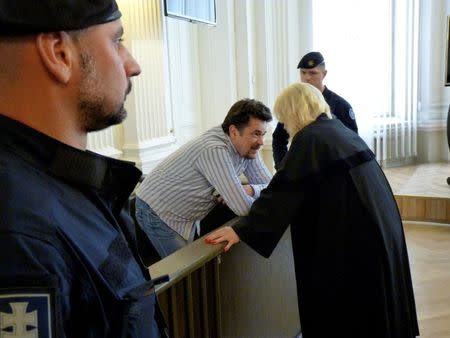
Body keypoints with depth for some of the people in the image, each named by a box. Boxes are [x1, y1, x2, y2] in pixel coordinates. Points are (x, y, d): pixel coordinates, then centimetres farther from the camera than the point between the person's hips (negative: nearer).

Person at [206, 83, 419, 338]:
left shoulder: (309, 139, -14)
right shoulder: (339, 129, 13)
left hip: (352, 235, -9)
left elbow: (283, 192, -18)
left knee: (340, 315, 7)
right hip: (378, 225, 9)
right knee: (370, 306, 23)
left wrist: (243, 229, -14)